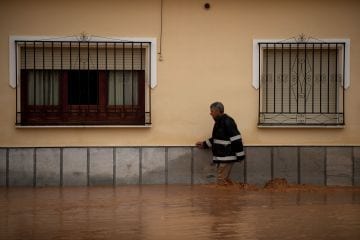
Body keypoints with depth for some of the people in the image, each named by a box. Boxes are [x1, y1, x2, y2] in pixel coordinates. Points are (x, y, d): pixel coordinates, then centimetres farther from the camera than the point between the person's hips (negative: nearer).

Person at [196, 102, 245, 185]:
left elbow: (236, 139, -20)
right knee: (225, 179, 14)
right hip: (222, 157, 10)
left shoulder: (227, 121, -17)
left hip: (227, 157, -10)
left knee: (222, 180, -9)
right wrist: (204, 144, 25)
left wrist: (240, 155, -21)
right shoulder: (219, 122, 15)